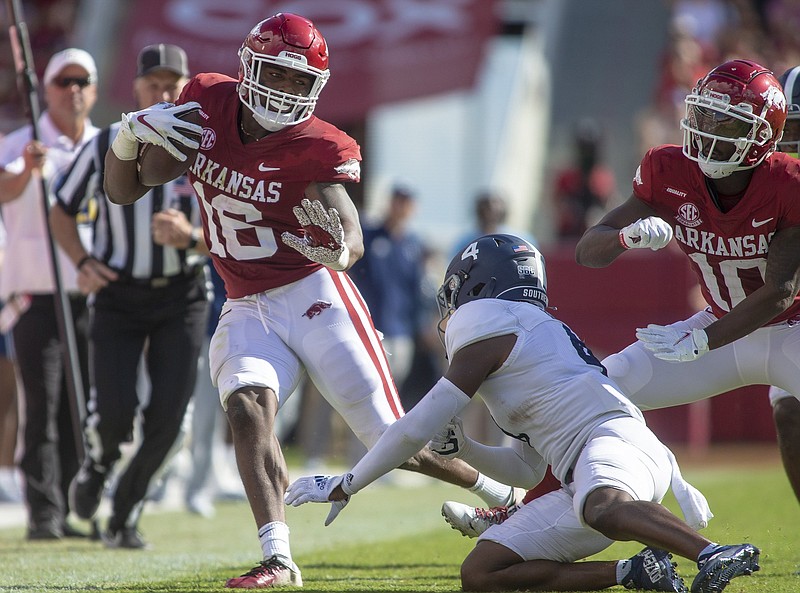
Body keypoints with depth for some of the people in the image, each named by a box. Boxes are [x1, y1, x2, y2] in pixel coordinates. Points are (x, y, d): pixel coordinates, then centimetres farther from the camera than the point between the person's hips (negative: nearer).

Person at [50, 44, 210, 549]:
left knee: (168, 415, -8)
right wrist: (82, 262, -12)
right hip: (118, 295, 0)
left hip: (182, 298, 1)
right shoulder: (105, 148, -7)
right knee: (115, 413, -14)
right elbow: (62, 211, 5)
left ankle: (125, 513, 15)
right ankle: (100, 461, 24)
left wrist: (190, 238, -29)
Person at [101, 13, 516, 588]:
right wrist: (131, 134, -15)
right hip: (246, 309, 3)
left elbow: (353, 246, -22)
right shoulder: (206, 104, -2)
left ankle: (504, 492, 23)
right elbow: (123, 191, 6)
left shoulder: (318, 150, -13)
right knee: (247, 406, -27)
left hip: (313, 297, -3)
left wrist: (337, 245, -46)